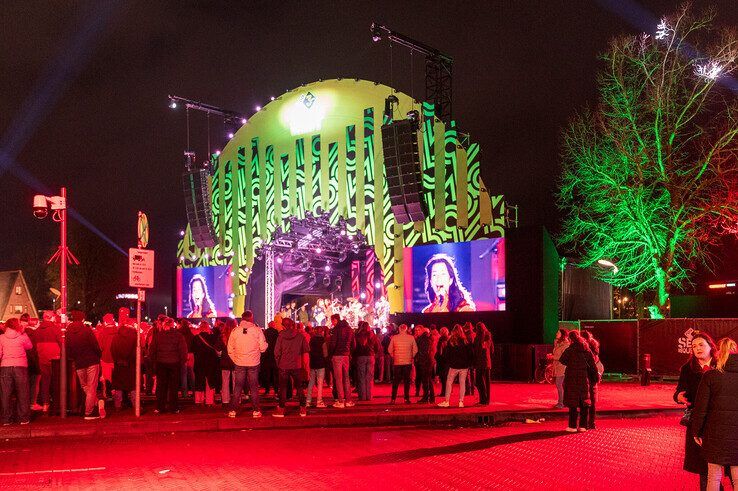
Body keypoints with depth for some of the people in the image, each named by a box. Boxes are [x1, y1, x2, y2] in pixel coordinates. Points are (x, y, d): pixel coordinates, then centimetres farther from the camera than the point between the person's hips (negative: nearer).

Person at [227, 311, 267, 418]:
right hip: (253, 363, -1)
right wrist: (266, 344, 14)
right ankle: (256, 410, 8)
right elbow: (263, 347, -7)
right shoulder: (257, 330, -8)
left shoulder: (235, 331, -2)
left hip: (239, 363, 1)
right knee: (254, 387, 7)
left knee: (237, 387, 8)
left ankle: (233, 410, 7)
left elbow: (230, 349, 2)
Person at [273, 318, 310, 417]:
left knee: (283, 387, 7)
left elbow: (276, 352, -6)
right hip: (297, 366, 1)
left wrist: (278, 363, 9)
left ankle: (281, 409, 6)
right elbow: (306, 351, 1)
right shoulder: (300, 336, -1)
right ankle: (303, 409, 11)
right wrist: (306, 365, 9)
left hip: (284, 365, -1)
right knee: (299, 387, 11)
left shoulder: (281, 336, -4)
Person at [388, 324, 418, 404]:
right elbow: (415, 350, -1)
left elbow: (390, 349, -1)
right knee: (407, 381, 7)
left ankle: (393, 399, 6)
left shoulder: (394, 337, -4)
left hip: (397, 362, 0)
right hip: (408, 362, 0)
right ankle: (406, 399, 6)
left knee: (395, 381, 7)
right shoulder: (411, 338, -3)